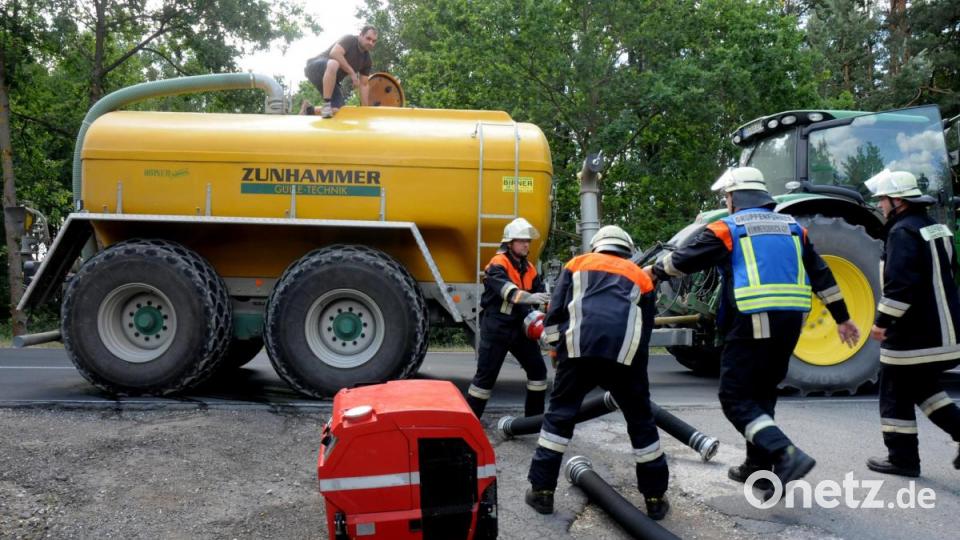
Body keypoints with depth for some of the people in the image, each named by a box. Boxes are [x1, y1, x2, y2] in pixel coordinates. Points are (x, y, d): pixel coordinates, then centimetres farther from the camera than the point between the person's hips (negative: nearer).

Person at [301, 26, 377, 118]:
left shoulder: (367, 60, 4)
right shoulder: (349, 40, -14)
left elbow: (363, 85, 6)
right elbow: (334, 53, -33)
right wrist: (352, 73, -28)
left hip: (331, 80, 7)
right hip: (316, 67, -7)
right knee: (333, 63, -41)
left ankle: (308, 109, 18)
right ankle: (326, 104, -33)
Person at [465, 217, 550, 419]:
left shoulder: (529, 268, 11)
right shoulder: (497, 265, -15)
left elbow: (540, 292, 10)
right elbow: (507, 290, -34)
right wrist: (530, 298, -50)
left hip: (520, 327, 7)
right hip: (496, 328, -7)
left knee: (538, 369, 9)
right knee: (486, 375, -5)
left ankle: (534, 417, 21)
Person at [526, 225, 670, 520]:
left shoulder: (577, 263, 25)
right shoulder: (641, 276, 28)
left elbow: (556, 308, 15)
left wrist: (556, 347, 21)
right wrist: (633, 360, 35)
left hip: (579, 348, -1)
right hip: (624, 351, 1)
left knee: (559, 414, 12)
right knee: (641, 420, 16)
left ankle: (541, 490, 12)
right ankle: (655, 497, 22)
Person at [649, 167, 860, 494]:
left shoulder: (726, 228, 1)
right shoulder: (792, 227, 17)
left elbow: (684, 260, 6)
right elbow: (821, 275, 16)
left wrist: (655, 271, 24)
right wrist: (841, 318, 21)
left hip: (752, 322, -6)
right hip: (791, 322, 7)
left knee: (736, 398, 0)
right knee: (761, 393, 19)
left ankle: (786, 454, -16)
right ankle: (758, 466, 26)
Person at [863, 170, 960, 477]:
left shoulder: (903, 232, -17)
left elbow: (900, 283, -26)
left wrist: (883, 321, -20)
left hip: (912, 335, -9)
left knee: (896, 394, 3)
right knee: (923, 386, 24)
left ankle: (902, 458, 11)